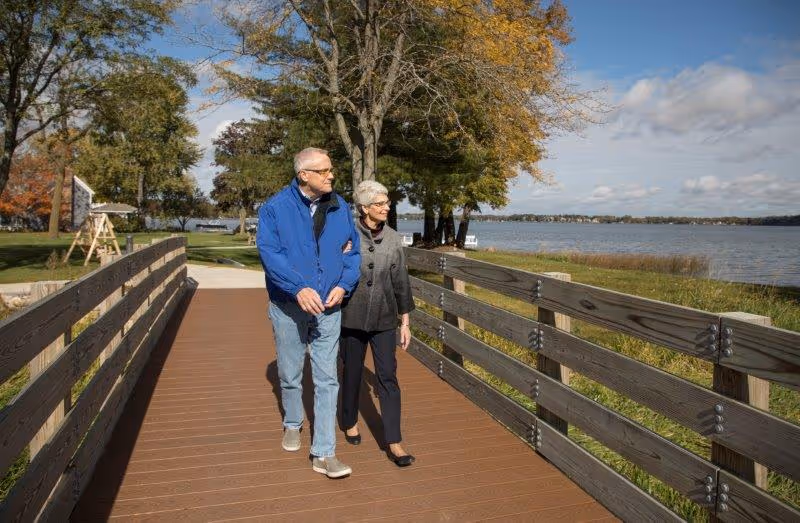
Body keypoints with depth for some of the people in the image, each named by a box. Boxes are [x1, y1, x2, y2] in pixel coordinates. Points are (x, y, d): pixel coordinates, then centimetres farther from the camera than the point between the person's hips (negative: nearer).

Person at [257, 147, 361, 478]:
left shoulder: (340, 208, 2)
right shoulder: (275, 208, -8)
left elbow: (353, 251, 6)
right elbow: (269, 252, -17)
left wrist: (343, 285, -10)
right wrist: (299, 288, -29)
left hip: (328, 307, 2)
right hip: (289, 307, -1)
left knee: (327, 379, 1)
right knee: (290, 375, 17)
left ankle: (323, 454, 10)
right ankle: (293, 424, 44)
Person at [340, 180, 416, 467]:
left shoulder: (393, 238, 1)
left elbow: (401, 281, 6)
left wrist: (405, 321, 6)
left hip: (384, 318, 2)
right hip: (352, 316, -1)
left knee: (388, 377, 0)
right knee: (352, 373, 14)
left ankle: (394, 443, 6)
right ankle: (350, 422, 38)